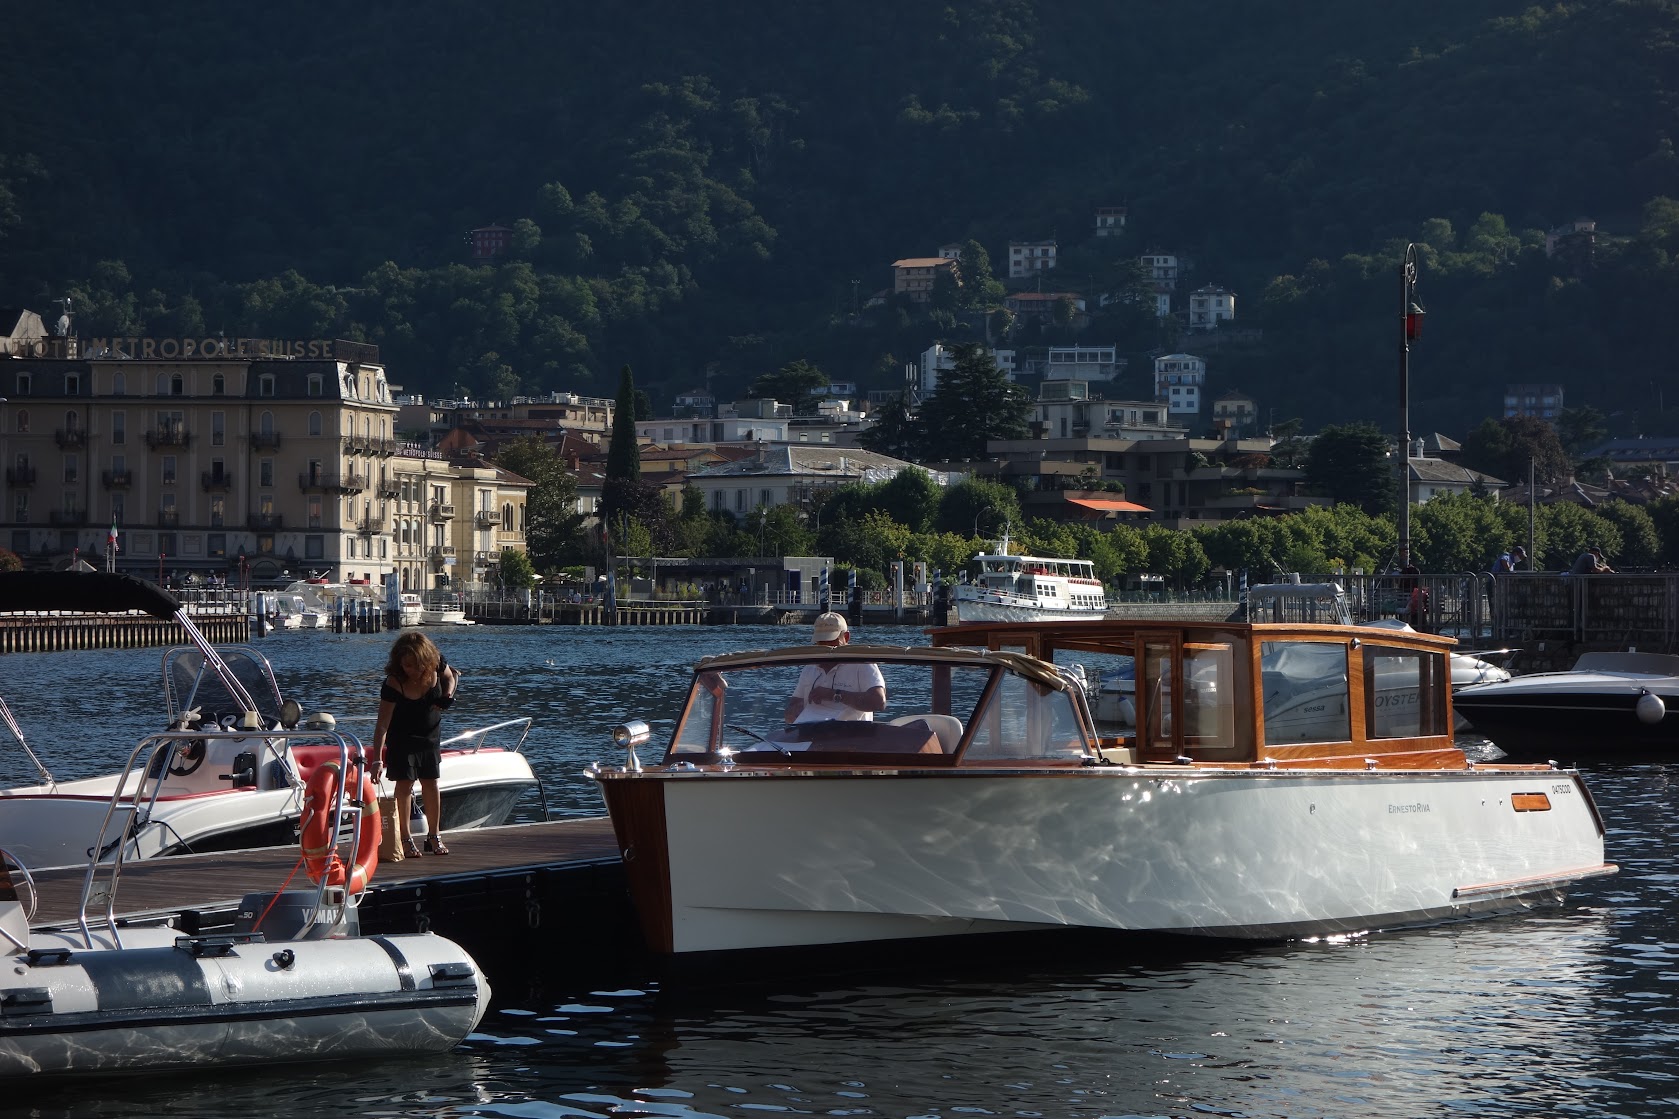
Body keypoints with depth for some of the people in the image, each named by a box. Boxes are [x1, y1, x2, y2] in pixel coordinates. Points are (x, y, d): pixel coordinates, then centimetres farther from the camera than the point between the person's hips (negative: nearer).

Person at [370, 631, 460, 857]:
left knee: (430, 783, 7)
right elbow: (382, 724, -34)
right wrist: (377, 760, -41)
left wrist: (448, 695, -17)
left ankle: (434, 836, 18)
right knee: (405, 783, -8)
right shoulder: (393, 684, -33)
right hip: (402, 737, -4)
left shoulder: (436, 665, -21)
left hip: (430, 735, 4)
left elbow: (451, 676, 5)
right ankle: (405, 839, -2)